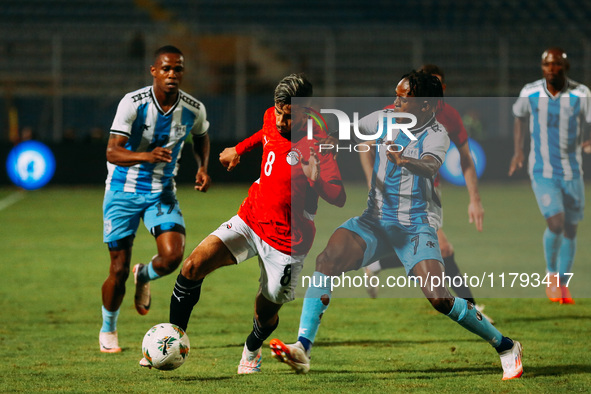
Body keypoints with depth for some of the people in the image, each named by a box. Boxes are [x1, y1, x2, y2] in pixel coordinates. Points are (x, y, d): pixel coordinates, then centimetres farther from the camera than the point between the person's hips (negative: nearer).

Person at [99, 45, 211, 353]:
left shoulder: (193, 109, -8)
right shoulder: (133, 103, -19)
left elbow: (201, 138, 17)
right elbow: (112, 152, -24)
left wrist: (203, 168, -1)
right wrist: (147, 157, -41)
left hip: (162, 192, 3)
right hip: (123, 191, -2)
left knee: (173, 256, -20)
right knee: (119, 269, -1)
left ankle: (144, 276, 18)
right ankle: (108, 330, 26)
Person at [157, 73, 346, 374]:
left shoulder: (316, 144, -22)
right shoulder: (272, 118, -3)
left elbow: (339, 198, -25)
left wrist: (315, 179, -42)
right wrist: (240, 149, 31)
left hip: (287, 241, -5)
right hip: (250, 219, 5)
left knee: (266, 312, 7)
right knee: (193, 267, -13)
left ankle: (251, 350, 44)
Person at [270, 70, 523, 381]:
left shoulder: (435, 134, -10)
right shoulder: (383, 120, 4)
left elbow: (430, 167, -31)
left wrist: (405, 161, -52)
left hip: (416, 226, -4)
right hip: (375, 220, 4)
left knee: (438, 298, -20)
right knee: (328, 259, -22)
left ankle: (504, 346, 1)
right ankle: (303, 348, -25)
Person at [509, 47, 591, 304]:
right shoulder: (530, 93, -5)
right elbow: (520, 118, 14)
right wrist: (518, 151, 7)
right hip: (542, 171, -1)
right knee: (556, 223, -18)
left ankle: (562, 285, 26)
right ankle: (551, 275, 7)